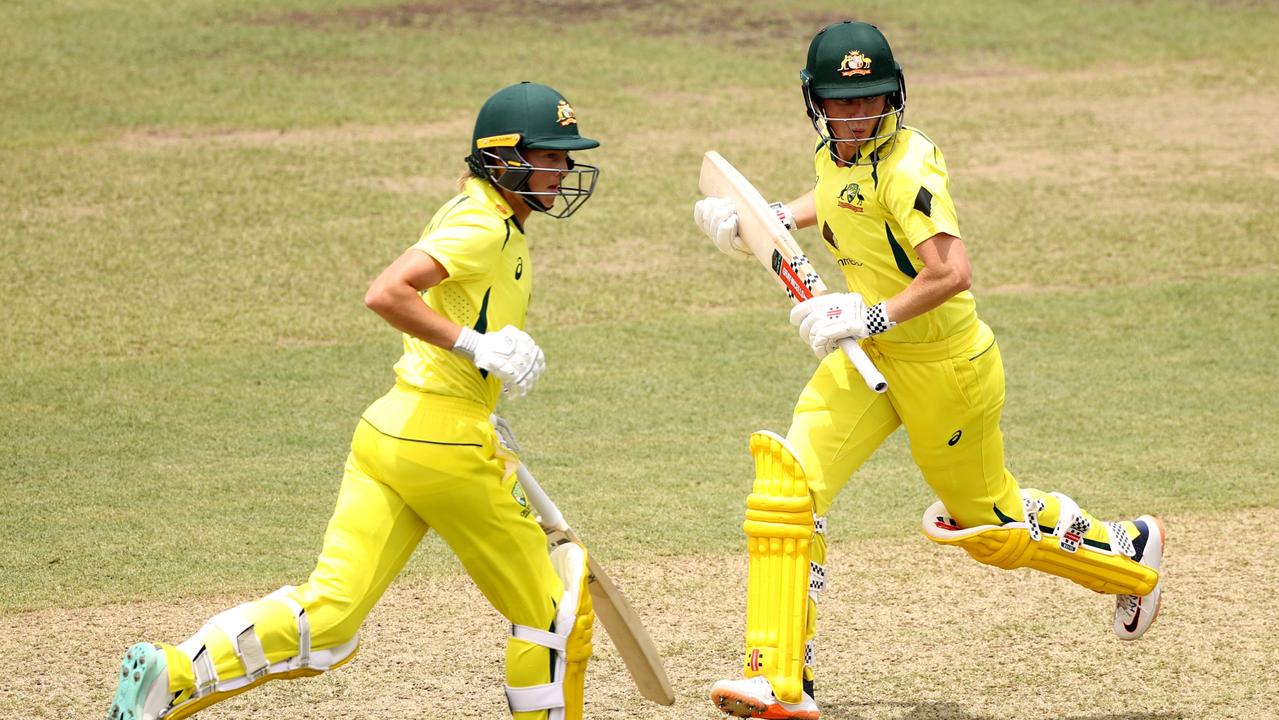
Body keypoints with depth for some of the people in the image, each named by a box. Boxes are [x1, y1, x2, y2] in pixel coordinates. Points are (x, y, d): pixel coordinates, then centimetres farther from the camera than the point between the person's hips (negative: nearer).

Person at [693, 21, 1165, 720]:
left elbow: (952, 273, -35)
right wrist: (770, 219, 13)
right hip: (870, 358, 7)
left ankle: (1127, 549, 42)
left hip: (944, 366, -7)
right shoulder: (835, 152, 0)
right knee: (787, 477, -11)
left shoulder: (905, 170, -26)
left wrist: (872, 317, -38)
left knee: (989, 519, 12)